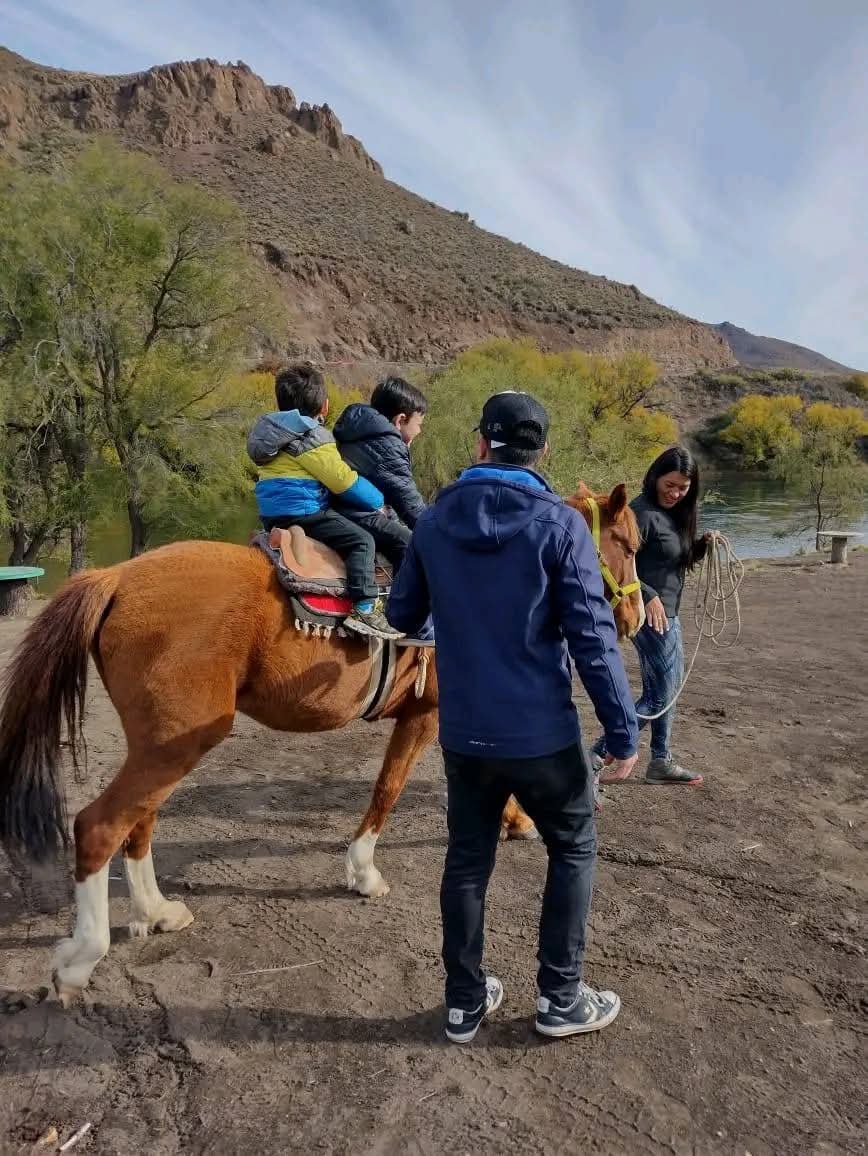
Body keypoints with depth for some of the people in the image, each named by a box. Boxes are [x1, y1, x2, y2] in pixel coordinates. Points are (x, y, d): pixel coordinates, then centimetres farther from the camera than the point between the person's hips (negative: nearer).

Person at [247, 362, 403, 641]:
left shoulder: (277, 430, 17)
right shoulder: (313, 437, -12)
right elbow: (345, 482, -12)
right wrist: (378, 502, 1)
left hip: (272, 513, 10)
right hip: (301, 511, -10)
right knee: (361, 540, -12)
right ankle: (364, 608, -21)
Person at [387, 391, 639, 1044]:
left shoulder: (435, 520, -1)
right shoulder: (559, 524, -14)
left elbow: (402, 616, 10)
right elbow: (593, 637, -17)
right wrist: (623, 730, -8)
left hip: (462, 732, 4)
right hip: (541, 733, -4)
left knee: (468, 860, 18)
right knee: (573, 850, 19)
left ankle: (465, 1002, 30)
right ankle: (561, 998, 26)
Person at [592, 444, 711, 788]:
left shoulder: (675, 512, 10)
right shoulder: (643, 512, -18)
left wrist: (703, 545, 1)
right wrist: (649, 596, -28)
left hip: (667, 613, 10)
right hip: (650, 613, -9)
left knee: (658, 691, 18)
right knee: (662, 694, -4)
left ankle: (661, 762, 32)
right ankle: (596, 756, -1)